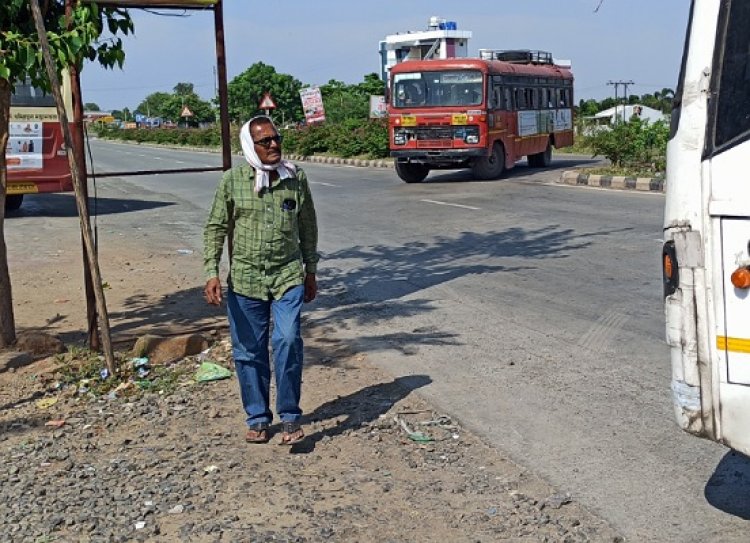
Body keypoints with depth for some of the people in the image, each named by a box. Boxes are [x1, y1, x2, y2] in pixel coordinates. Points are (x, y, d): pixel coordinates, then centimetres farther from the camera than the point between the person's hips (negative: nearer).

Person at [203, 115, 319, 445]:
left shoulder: (296, 178, 2)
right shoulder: (233, 181, -3)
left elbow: (308, 226, 12)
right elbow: (216, 228, 1)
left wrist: (311, 271, 14)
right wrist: (211, 273, -8)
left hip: (288, 276, 0)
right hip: (244, 280, 0)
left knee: (287, 341, -15)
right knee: (249, 351, 7)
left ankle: (290, 417, 1)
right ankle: (257, 419, 23)